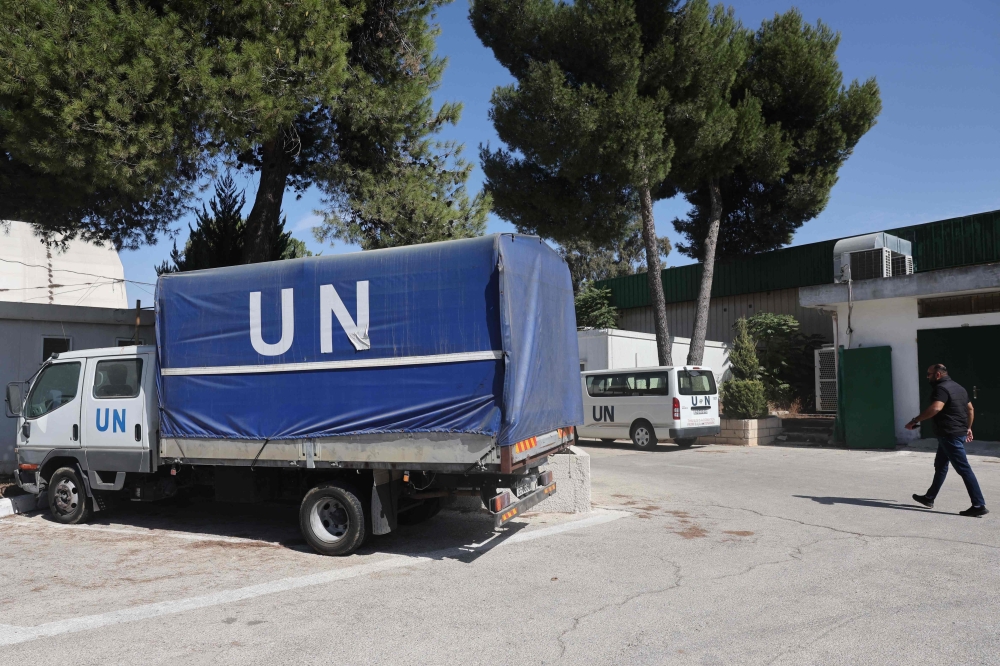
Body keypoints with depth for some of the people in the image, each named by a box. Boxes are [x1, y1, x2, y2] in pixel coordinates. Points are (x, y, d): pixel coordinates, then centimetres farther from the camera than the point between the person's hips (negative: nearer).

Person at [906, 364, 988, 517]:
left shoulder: (941, 388, -16)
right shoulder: (958, 387, 16)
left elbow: (935, 408, -32)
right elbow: (970, 409, 22)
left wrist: (915, 421, -28)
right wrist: (968, 428, 29)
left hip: (949, 435, -10)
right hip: (960, 432, 11)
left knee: (963, 469, -8)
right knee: (940, 465, 17)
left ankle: (979, 505, -6)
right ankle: (929, 498, 26)